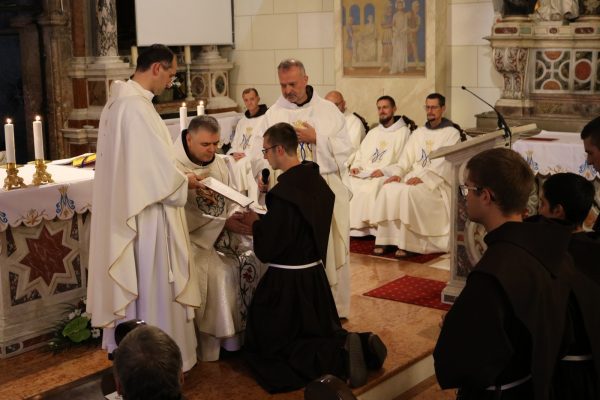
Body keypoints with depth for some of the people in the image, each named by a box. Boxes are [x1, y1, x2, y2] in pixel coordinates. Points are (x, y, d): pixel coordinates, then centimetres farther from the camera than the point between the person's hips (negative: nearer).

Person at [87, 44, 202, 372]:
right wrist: (185, 182, -4)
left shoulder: (118, 101, 9)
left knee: (137, 289, 20)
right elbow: (160, 174, -23)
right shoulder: (137, 107, -23)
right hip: (146, 216, -10)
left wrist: (177, 176, 12)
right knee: (153, 291, 3)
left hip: (124, 213, 10)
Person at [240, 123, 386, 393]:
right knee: (320, 332, 28)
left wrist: (254, 222, -3)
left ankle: (341, 354, -14)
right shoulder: (315, 179, 1)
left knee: (268, 348, 6)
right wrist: (264, 220, 12)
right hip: (314, 273, 8)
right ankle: (361, 343, 1)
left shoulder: (283, 191, -24)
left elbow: (267, 250, -20)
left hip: (287, 282, -8)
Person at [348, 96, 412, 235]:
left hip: (386, 176, -5)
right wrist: (355, 166, 1)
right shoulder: (373, 132, 28)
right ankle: (350, 225, -23)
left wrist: (384, 171, -17)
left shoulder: (403, 132, 7)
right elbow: (360, 153, 23)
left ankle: (365, 226, -30)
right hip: (364, 174, 5)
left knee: (369, 188, -36)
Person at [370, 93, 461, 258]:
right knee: (388, 189, -24)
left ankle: (405, 244, -28)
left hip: (436, 182, -5)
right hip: (413, 177, 5)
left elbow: (444, 163, -12)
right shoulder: (418, 133, 20)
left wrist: (422, 178, -24)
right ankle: (385, 239, -23)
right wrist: (397, 174, -9)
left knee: (408, 192, -34)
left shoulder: (452, 134, 2)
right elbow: (406, 159, 13)